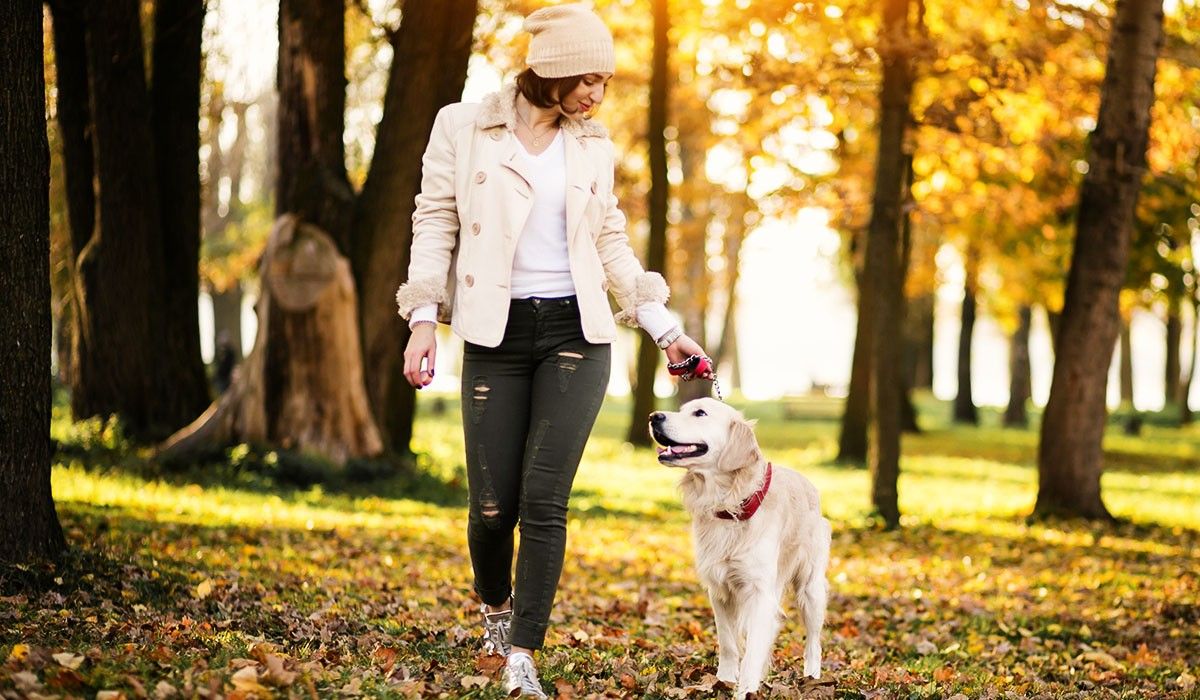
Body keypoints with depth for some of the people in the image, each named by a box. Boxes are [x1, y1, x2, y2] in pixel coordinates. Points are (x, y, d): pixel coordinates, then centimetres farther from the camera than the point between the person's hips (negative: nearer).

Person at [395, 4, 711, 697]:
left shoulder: (593, 145, 9)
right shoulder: (464, 127, 0)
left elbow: (611, 240, 15)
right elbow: (436, 222, 1)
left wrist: (664, 326, 11)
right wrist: (424, 316, -8)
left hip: (577, 333, 1)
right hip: (497, 334, -1)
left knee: (544, 497, -10)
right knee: (493, 503, 0)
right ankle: (496, 605, 33)